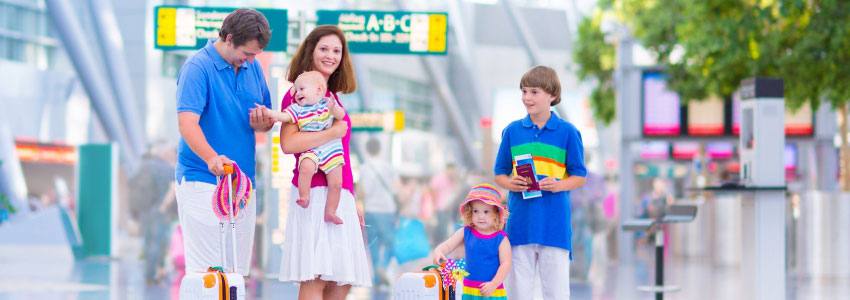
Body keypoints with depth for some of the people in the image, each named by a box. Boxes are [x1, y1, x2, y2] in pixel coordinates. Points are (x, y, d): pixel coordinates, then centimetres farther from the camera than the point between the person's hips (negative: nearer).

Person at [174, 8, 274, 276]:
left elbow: (267, 122, 18)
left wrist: (261, 122, -8)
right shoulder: (197, 67, -10)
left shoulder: (253, 67, 11)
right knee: (206, 271, -11)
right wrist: (212, 158, -39)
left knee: (238, 269, 9)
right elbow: (187, 122, -22)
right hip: (202, 181, -7)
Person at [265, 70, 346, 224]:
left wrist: (334, 109, -26)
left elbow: (341, 116, -4)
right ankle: (304, 197, -19)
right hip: (310, 151, -1)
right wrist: (267, 112, -22)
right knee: (306, 167, -34)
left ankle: (330, 213, 13)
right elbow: (283, 116, -6)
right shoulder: (297, 109, 6)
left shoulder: (326, 103, 6)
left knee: (336, 183, -2)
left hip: (331, 150, 1)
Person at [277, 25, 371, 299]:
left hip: (340, 197, 8)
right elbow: (288, 143, -19)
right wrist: (335, 131, -13)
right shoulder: (298, 94, -4)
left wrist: (352, 202, 23)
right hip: (316, 193, -8)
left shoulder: (332, 97, 19)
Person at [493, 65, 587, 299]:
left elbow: (579, 177, 4)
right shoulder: (512, 131, 7)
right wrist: (511, 183, -9)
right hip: (520, 221, 2)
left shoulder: (568, 132, 1)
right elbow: (500, 174, 13)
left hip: (555, 223, -2)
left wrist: (559, 185, -15)